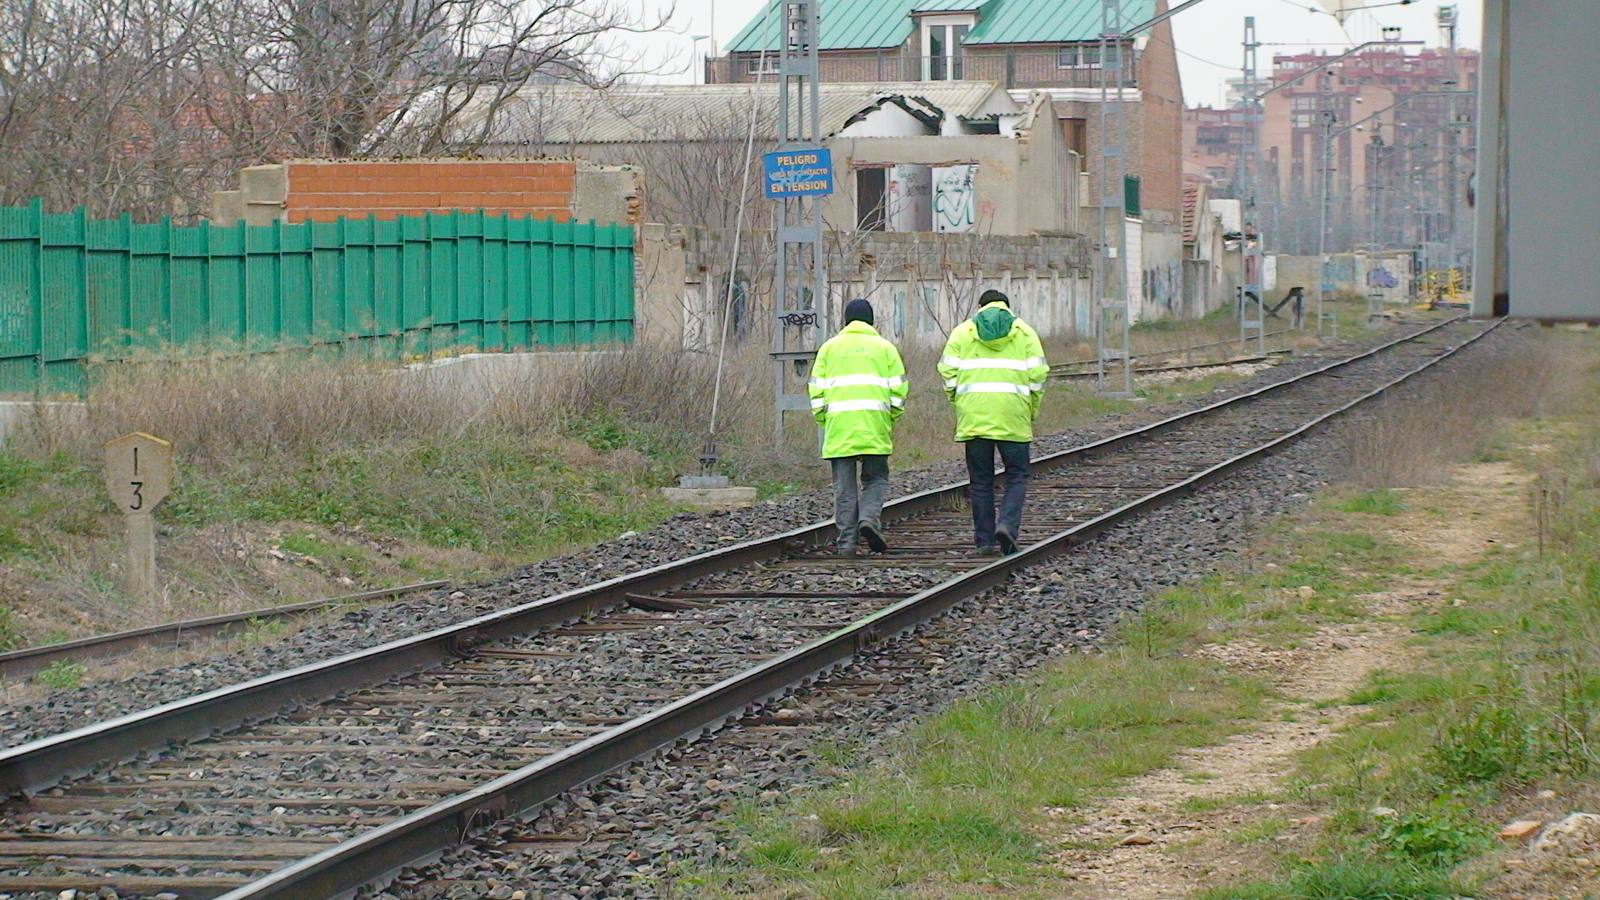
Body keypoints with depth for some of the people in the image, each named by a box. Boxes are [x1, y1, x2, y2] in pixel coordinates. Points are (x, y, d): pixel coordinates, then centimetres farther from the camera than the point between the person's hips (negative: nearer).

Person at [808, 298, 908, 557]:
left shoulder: (830, 347, 12)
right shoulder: (884, 347, 10)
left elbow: (817, 388, 7)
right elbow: (898, 388, 3)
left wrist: (823, 419, 14)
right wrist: (891, 419, 13)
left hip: (839, 426, 1)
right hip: (874, 427, -1)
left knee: (844, 486, 4)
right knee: (875, 479, 9)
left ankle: (847, 541, 0)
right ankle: (870, 517, -16)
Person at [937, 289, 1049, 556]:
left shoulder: (963, 331, 10)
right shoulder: (1024, 332, 9)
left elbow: (948, 371, 1)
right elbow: (1037, 374, 1)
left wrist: (956, 404, 13)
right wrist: (1032, 411, 11)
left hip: (974, 415, 1)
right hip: (1012, 414, -1)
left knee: (981, 480, 8)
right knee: (1017, 476, 7)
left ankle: (985, 540, 7)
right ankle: (1008, 525, -14)